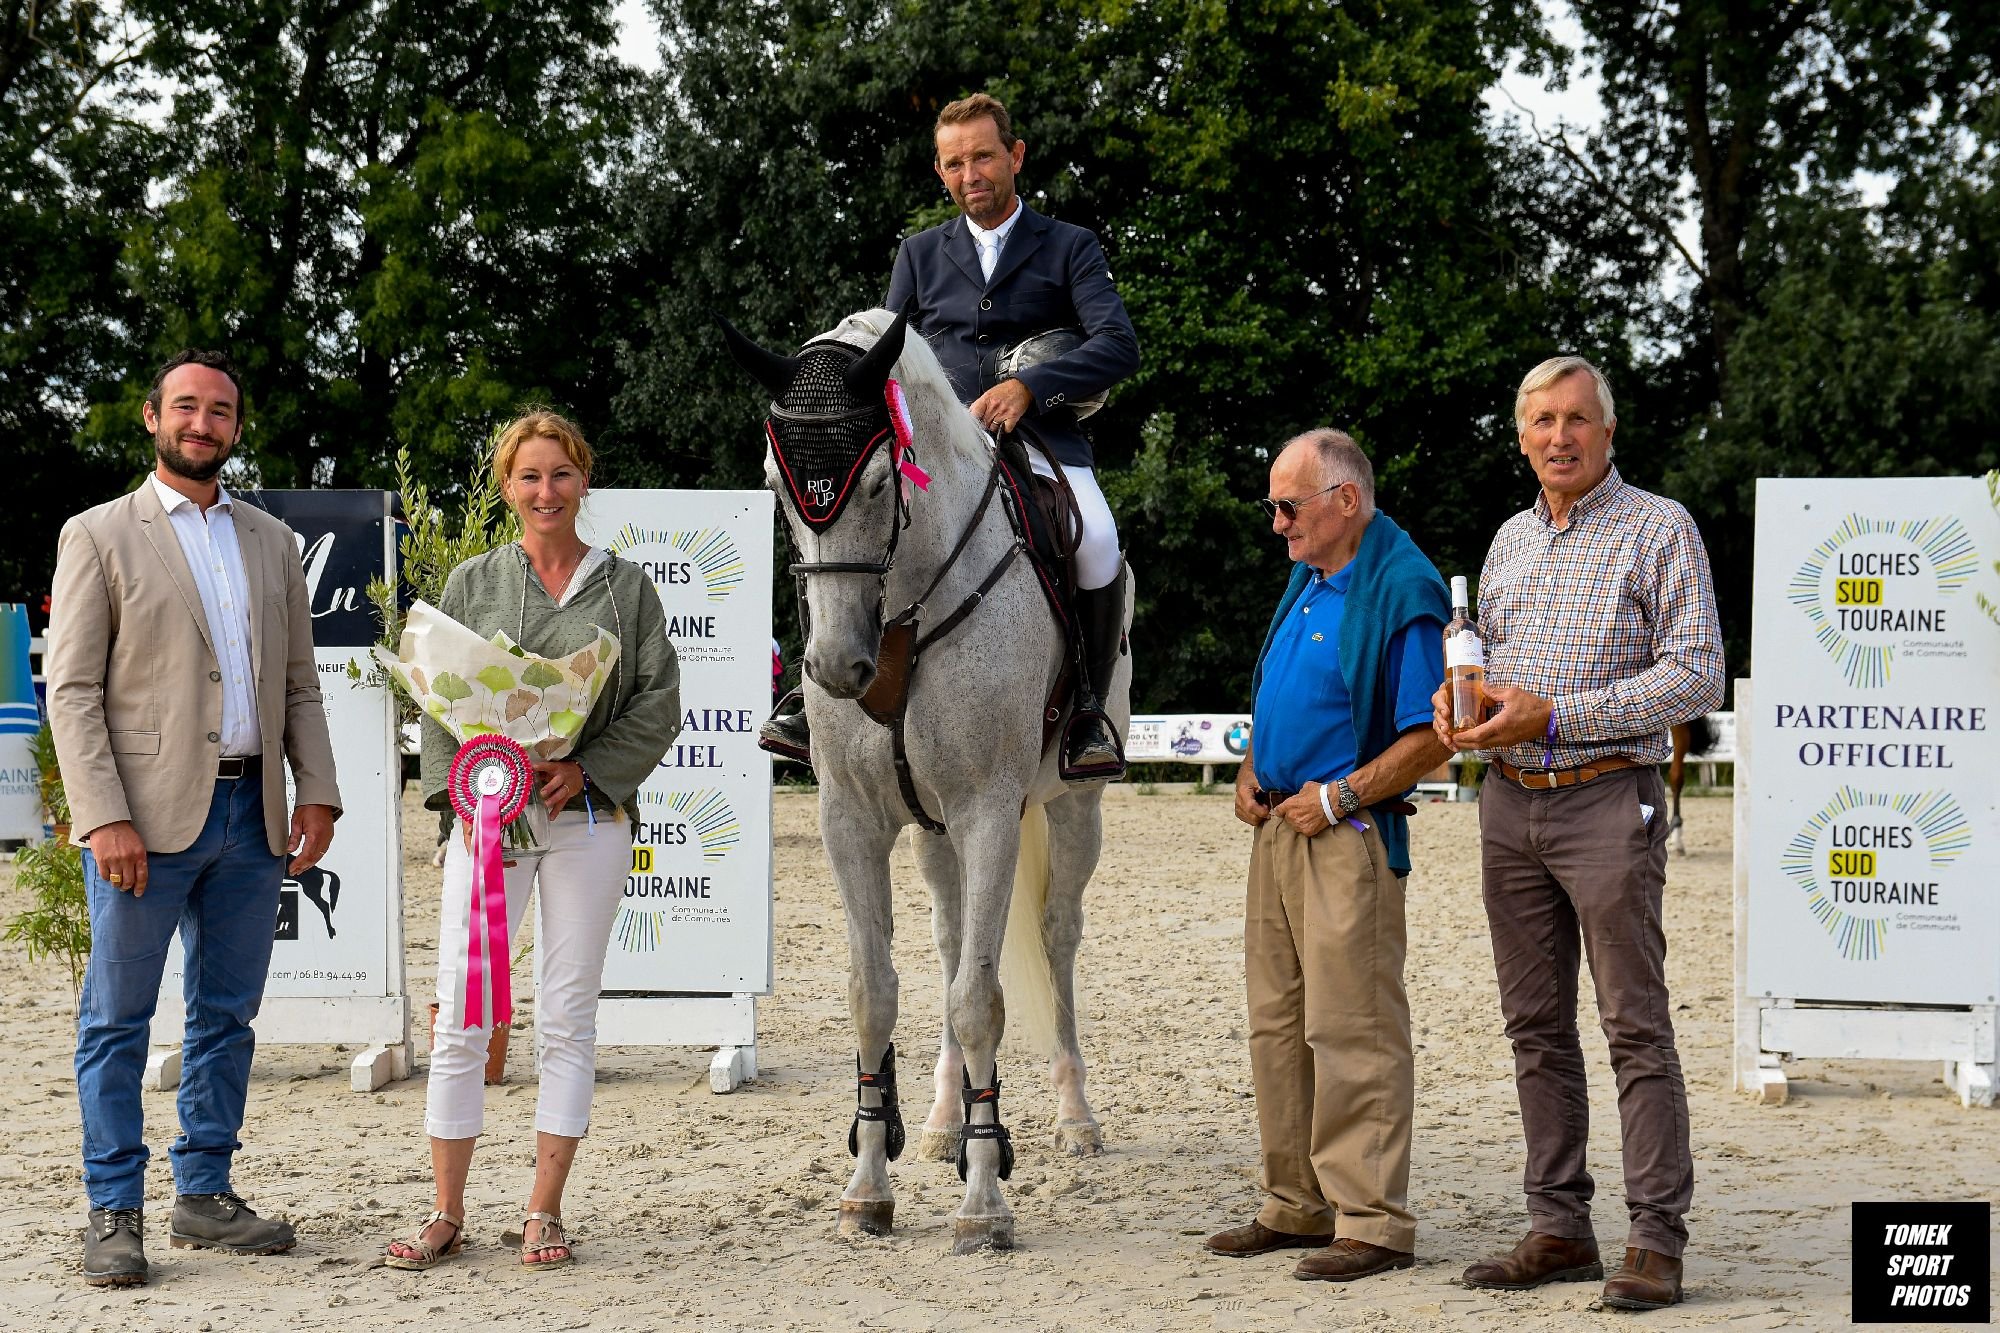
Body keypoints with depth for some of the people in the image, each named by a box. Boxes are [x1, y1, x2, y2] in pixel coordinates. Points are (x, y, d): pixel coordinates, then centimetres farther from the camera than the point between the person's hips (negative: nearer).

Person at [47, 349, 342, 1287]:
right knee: (118, 1019, 0)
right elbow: (72, 691, -6)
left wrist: (318, 792, 4)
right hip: (146, 818, -5)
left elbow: (298, 685, 17)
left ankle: (204, 1196, 19)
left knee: (227, 1016, 10)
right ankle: (113, 1214, 6)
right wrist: (105, 818, -15)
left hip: (251, 814, 5)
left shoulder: (271, 542, 15)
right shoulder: (98, 536, 0)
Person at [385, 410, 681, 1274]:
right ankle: (448, 1214, 7)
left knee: (569, 1019, 3)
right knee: (462, 1017, -1)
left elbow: (657, 706, 1)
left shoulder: (626, 588, 6)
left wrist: (583, 769, -12)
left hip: (589, 816, 0)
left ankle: (545, 1212, 11)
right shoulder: (472, 584, 8)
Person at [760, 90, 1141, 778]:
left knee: (1097, 542, -32)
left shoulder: (1070, 248, 8)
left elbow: (1119, 344, -6)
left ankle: (1089, 711, -14)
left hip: (1042, 443, -3)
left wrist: (1029, 384, -20)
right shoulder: (920, 255, 18)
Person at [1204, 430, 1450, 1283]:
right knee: (1277, 1026, 12)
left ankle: (1373, 1222, -2)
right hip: (1277, 829, 9)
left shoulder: (1402, 594, -13)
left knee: (1351, 1029, -7)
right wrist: (1251, 774, 10)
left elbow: (1430, 737, -18)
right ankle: (1298, 1206, 21)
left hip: (1346, 837, -9)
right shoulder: (1308, 580, 15)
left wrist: (1336, 797, -18)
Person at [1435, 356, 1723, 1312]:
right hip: (1510, 805, 7)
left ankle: (1655, 1239, -4)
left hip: (1608, 801, -6)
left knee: (1636, 1025, -7)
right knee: (1536, 1025, 8)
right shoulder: (1511, 539, 16)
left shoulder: (1660, 530, -3)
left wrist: (1556, 715, -16)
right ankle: (1559, 1230, 14)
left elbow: (1698, 674, -11)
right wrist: (1456, 697, 2)